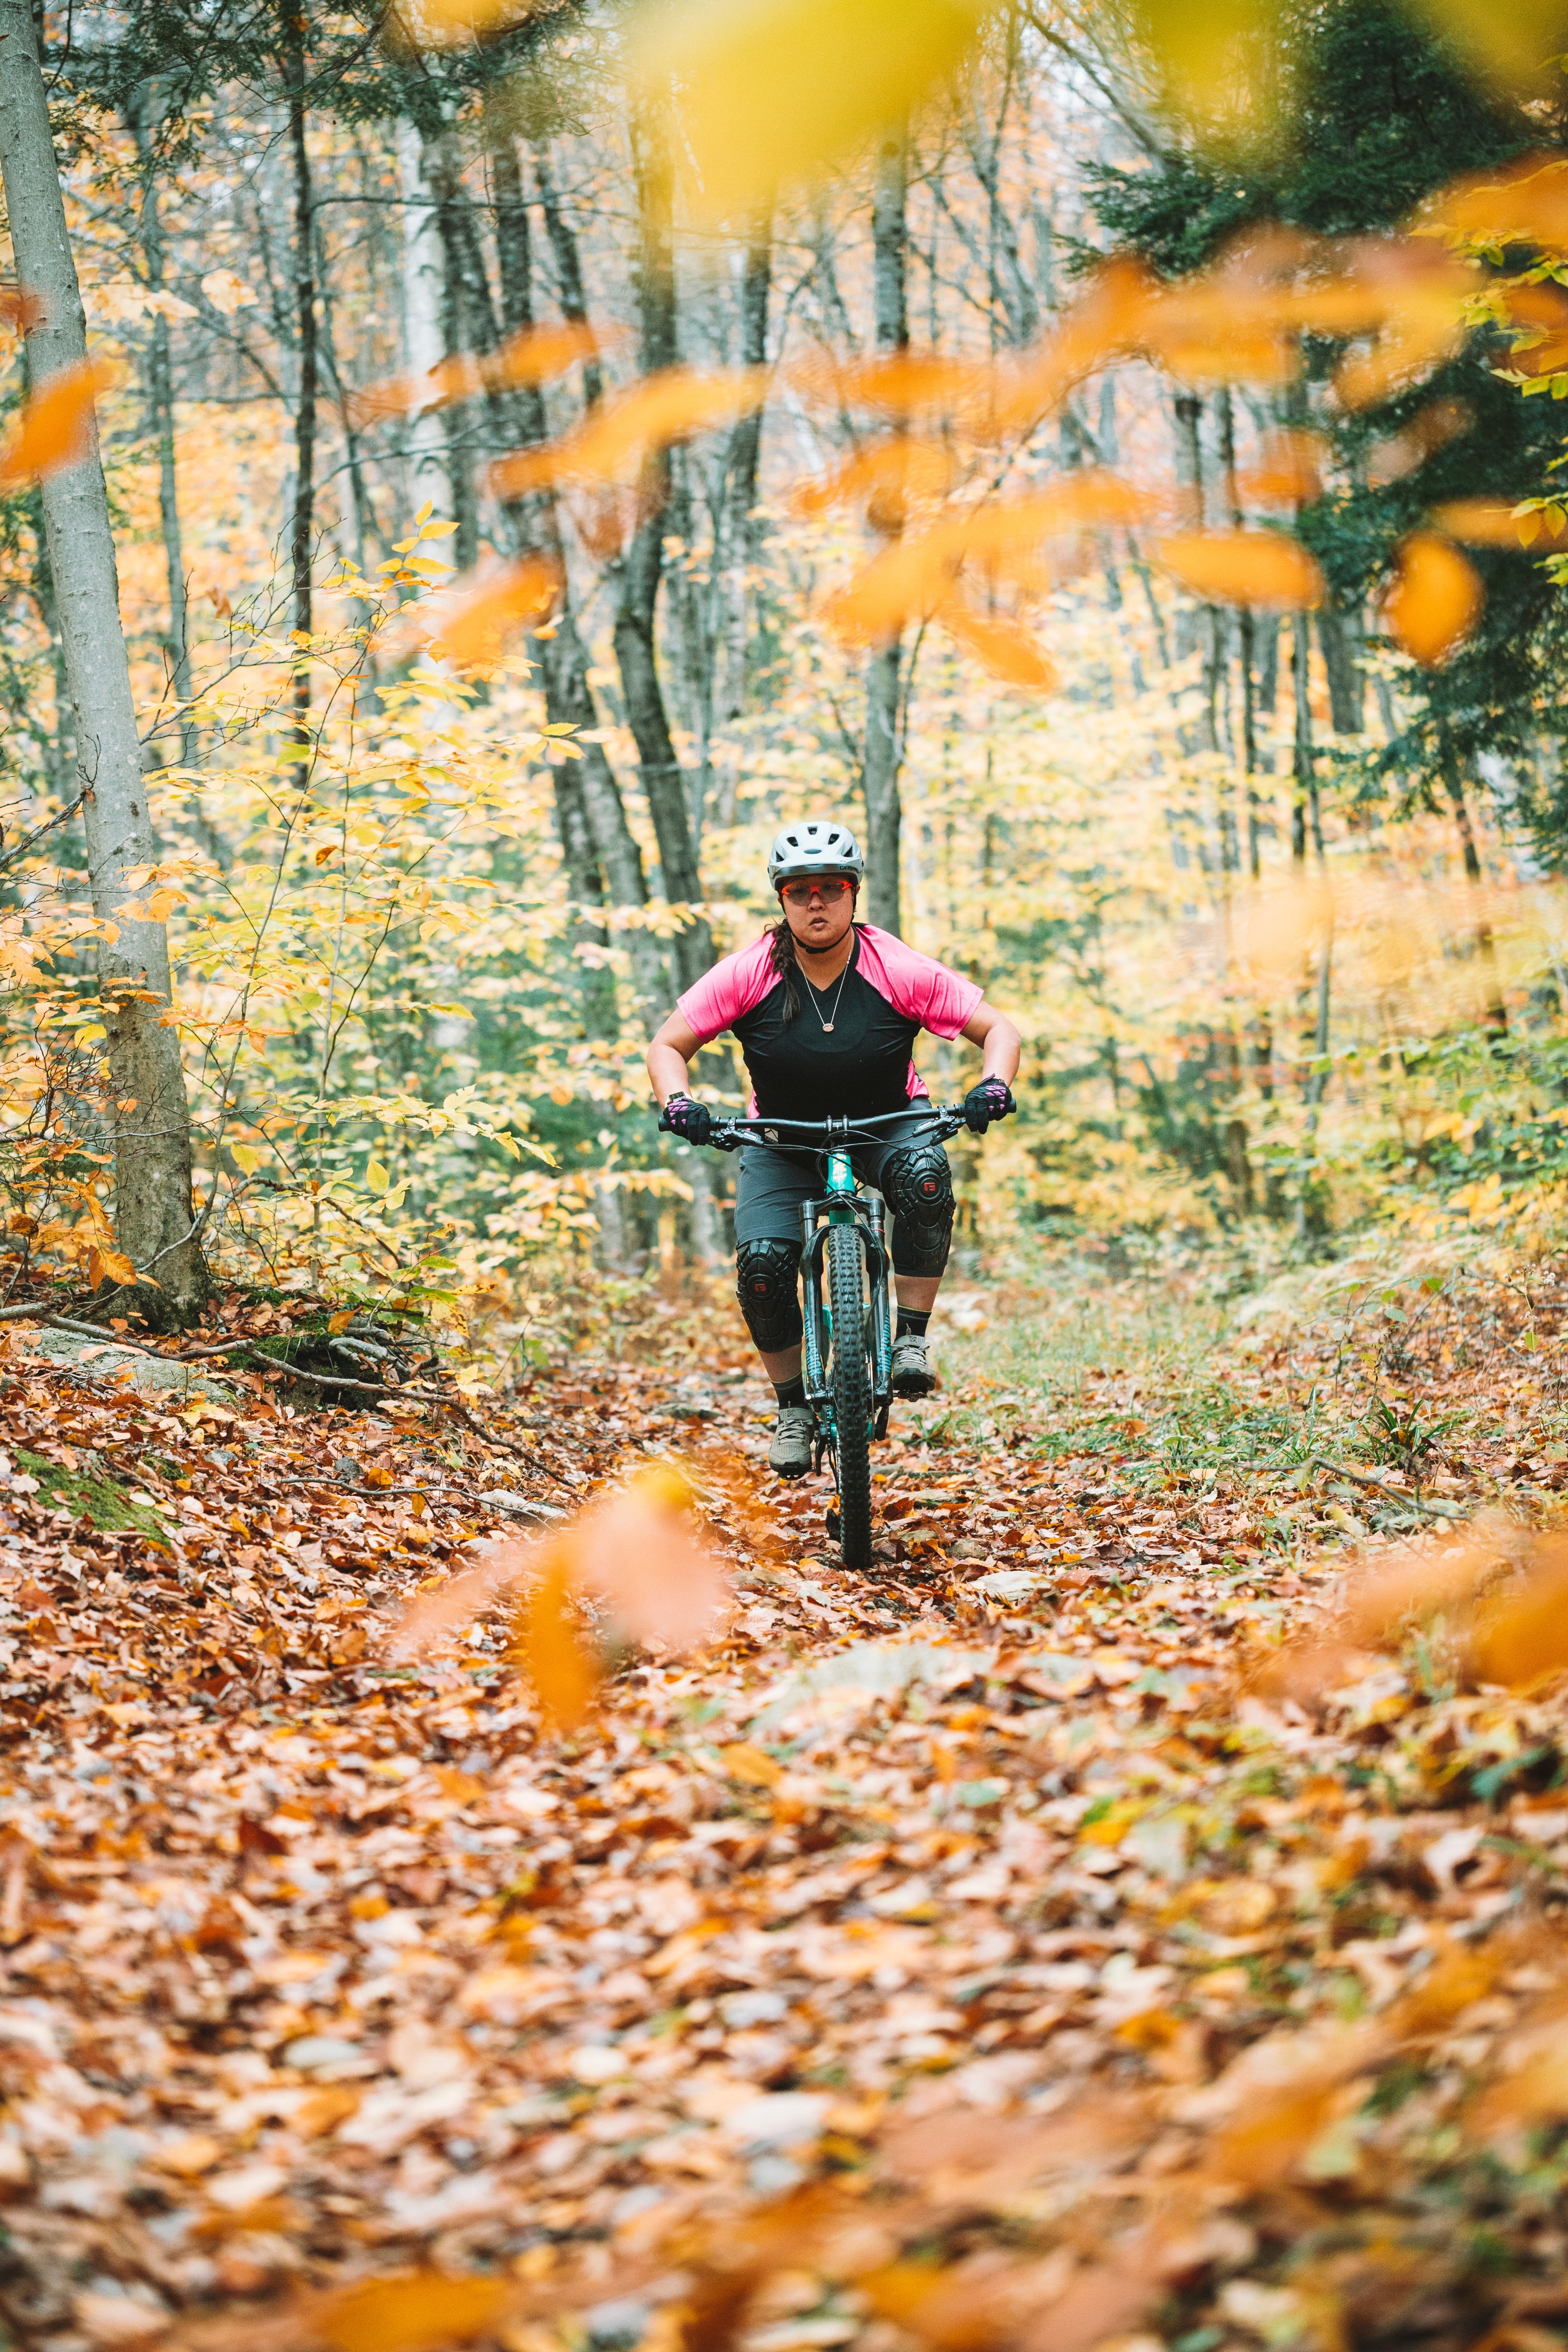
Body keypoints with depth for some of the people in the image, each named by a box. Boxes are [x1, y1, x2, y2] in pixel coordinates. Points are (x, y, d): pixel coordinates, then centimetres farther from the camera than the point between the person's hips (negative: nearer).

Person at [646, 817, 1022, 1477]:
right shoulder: (749, 974, -16)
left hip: (886, 1126, -1)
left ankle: (912, 1336, -21)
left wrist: (993, 1085, -31)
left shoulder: (899, 970, -18)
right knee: (762, 1258, -23)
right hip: (782, 1141, 1)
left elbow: (998, 1029, -11)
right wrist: (677, 1102, -28)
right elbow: (668, 1045, -8)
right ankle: (792, 1404, 0)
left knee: (925, 1173, -36)